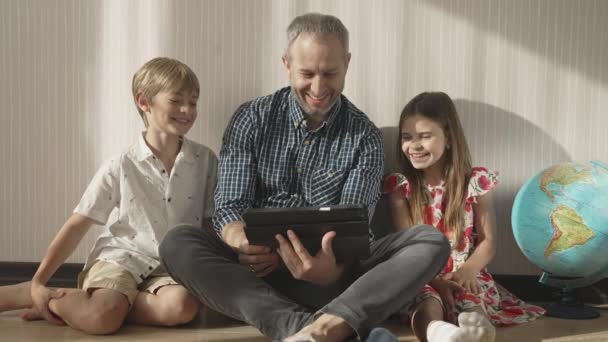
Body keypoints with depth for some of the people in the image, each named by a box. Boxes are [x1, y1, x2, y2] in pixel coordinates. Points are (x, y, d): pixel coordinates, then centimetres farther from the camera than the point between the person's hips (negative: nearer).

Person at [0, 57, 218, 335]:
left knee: (182, 306, -33)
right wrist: (38, 282, -4)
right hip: (120, 258, -2)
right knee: (102, 318, -34)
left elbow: (210, 223, 8)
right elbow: (77, 225, 1)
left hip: (172, 266, 3)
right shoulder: (121, 167, -4)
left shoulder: (205, 160, 1)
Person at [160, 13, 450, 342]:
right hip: (257, 270, 0)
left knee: (431, 242, -22)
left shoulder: (365, 137, 1)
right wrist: (245, 244, -30)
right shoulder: (252, 118, 2)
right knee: (177, 243, -27)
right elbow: (229, 208, -5)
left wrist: (331, 270, -32)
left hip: (330, 270, 0)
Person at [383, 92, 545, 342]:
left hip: (465, 276, 2)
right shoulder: (400, 186, 3)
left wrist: (465, 272, -17)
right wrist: (434, 280, -21)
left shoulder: (475, 182, 3)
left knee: (470, 297, -33)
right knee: (426, 298, -36)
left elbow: (488, 241, 4)